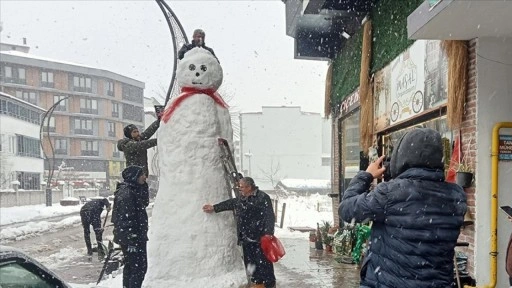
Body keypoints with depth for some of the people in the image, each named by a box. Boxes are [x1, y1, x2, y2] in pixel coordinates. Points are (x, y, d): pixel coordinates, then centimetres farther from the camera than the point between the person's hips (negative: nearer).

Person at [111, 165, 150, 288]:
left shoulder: (133, 190, 11)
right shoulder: (126, 193, -19)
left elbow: (144, 203, 20)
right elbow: (126, 218, -23)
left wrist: (144, 186, 6)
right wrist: (131, 240, -25)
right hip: (132, 237, -10)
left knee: (130, 265, 18)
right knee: (139, 266, -8)